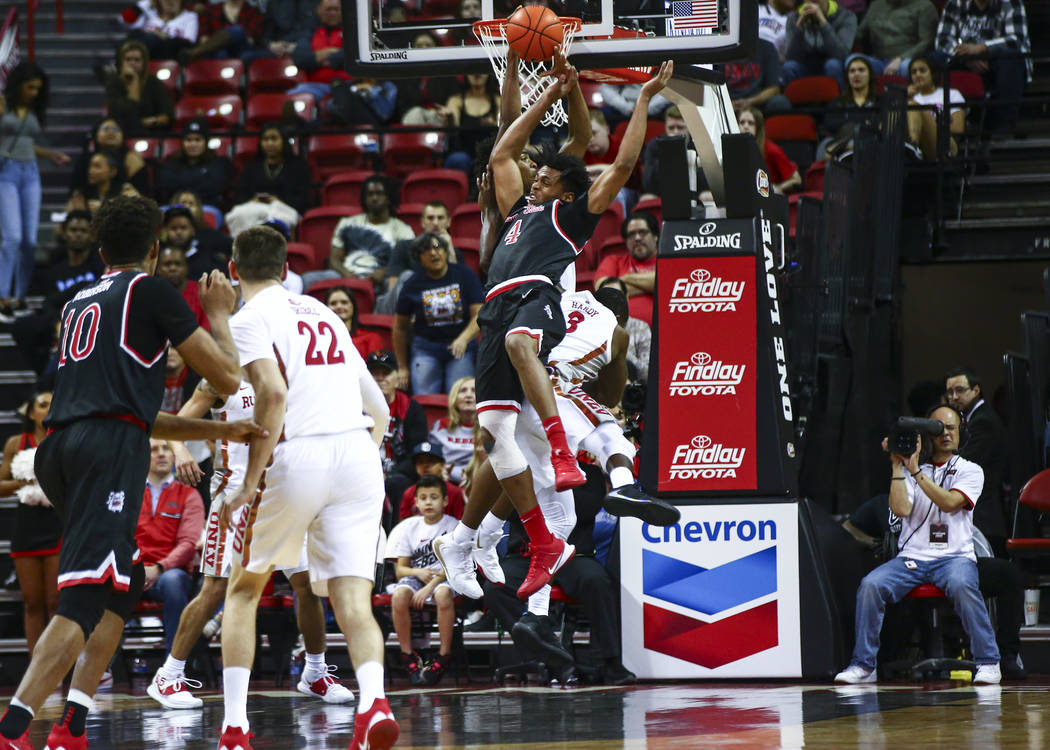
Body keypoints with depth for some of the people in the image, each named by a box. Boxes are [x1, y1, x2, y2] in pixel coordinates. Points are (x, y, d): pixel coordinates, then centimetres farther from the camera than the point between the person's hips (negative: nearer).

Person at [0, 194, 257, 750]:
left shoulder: (80, 302, 28)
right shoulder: (150, 290, 6)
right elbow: (226, 375, 7)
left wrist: (214, 431, 35)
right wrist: (219, 314, 25)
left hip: (59, 448, 8)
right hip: (109, 450, -8)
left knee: (124, 585, 22)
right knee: (84, 599, -15)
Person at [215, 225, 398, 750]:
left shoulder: (249, 319, 2)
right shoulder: (323, 313, 25)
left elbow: (274, 393, -15)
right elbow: (379, 409, 25)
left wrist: (250, 481, -13)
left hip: (299, 455, -5)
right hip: (359, 452, 5)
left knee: (243, 590, 15)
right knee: (352, 601, -2)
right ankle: (374, 703, -30)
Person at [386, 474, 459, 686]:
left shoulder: (453, 526, -1)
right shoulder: (409, 527, 8)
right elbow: (400, 569, 7)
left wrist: (429, 588, -21)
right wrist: (418, 573, -16)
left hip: (443, 578, -3)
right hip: (416, 576, 3)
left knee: (443, 594, -39)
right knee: (399, 595, -32)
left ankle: (443, 656, -27)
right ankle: (408, 656, -19)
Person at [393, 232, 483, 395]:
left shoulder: (465, 275, -1)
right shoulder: (413, 285, 2)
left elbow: (479, 315, -6)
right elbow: (400, 328, 11)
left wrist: (463, 339, -25)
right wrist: (402, 367, 12)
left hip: (463, 347, -1)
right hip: (425, 349, 1)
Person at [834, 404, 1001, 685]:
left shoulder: (970, 471, 8)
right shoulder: (910, 471, 14)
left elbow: (949, 503, -11)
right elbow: (901, 508, -3)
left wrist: (916, 471, -13)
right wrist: (897, 465, -4)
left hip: (954, 556, -2)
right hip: (912, 556, 2)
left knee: (961, 585, -37)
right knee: (870, 585, -24)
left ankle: (988, 662, -26)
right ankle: (863, 664, -14)